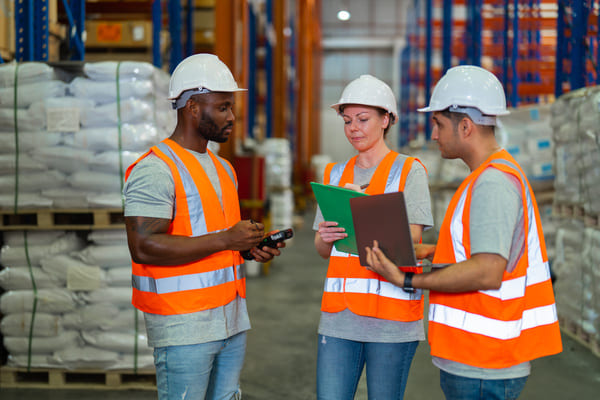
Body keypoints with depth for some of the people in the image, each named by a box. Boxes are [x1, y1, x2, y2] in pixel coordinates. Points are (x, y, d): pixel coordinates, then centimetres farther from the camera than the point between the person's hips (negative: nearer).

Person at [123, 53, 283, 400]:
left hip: (232, 322, 8)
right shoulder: (155, 170, -12)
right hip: (184, 328, -8)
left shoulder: (223, 168, 18)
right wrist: (225, 240, -21)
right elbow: (144, 247, -22)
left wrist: (250, 246, 5)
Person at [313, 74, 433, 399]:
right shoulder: (336, 174, 14)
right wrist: (325, 236, -9)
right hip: (339, 315, 4)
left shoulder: (409, 171, -1)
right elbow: (323, 251, 14)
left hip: (391, 314, -4)